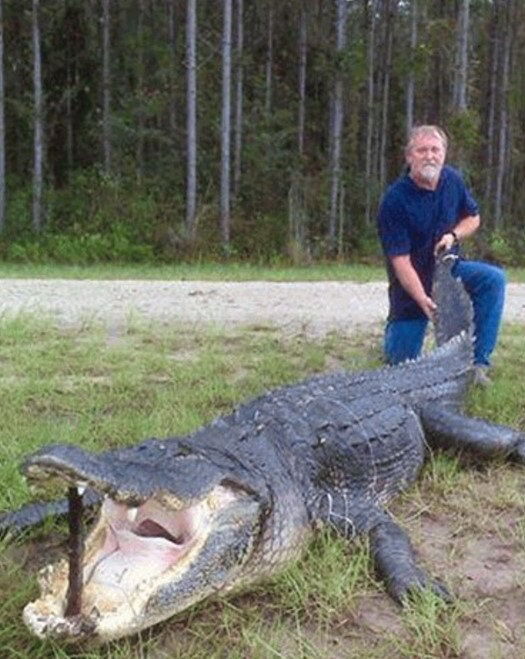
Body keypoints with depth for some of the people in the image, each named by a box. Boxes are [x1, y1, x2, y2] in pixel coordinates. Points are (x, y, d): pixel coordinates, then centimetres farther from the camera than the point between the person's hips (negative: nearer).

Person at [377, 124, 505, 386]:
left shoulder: (452, 179, -6)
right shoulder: (394, 200, -23)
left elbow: (473, 217, 10)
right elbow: (400, 261, -25)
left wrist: (454, 235, -13)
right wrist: (423, 301, -36)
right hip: (412, 281, -4)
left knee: (493, 279, -25)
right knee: (401, 362, 0)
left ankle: (478, 361, -19)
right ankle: (394, 328, 38)